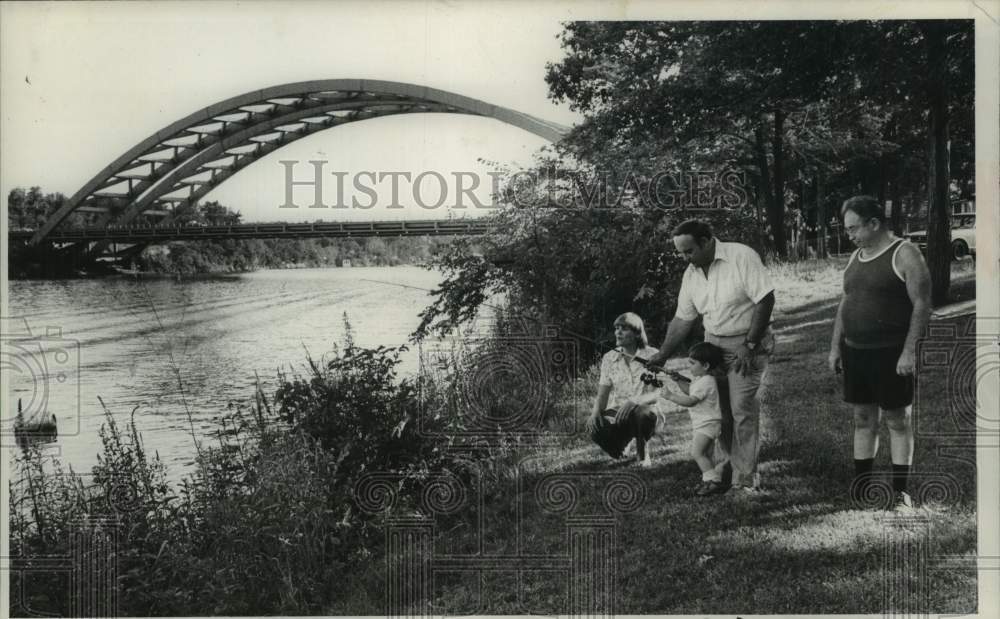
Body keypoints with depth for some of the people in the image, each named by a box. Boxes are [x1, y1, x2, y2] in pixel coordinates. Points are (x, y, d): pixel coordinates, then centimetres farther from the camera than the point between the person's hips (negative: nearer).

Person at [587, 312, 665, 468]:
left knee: (640, 413, -40)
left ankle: (642, 451, -4)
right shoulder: (609, 358, 5)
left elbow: (658, 394, -13)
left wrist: (634, 401, -32)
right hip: (616, 411, 2)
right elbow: (602, 393, 2)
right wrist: (596, 410, -20)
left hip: (646, 410, -2)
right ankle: (623, 440, 7)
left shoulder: (652, 356, -5)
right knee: (595, 429, -31)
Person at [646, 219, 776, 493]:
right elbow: (683, 319, 10)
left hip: (747, 342, -6)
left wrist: (749, 345, -17)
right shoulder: (691, 274, 4)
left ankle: (746, 476, 0)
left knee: (742, 409, -8)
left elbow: (765, 300, -17)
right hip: (713, 344, 6)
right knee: (719, 409, 6)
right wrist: (663, 355, 4)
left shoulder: (741, 257, -16)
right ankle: (729, 465, 21)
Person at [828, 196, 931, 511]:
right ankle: (861, 488, 16)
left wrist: (909, 351, -19)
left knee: (897, 420, 1)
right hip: (855, 352, 6)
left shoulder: (904, 255, -8)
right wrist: (835, 346, 13)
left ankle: (900, 491, 7)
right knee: (863, 418, 10)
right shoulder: (855, 258, 12)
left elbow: (922, 305, -13)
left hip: (891, 354, -6)